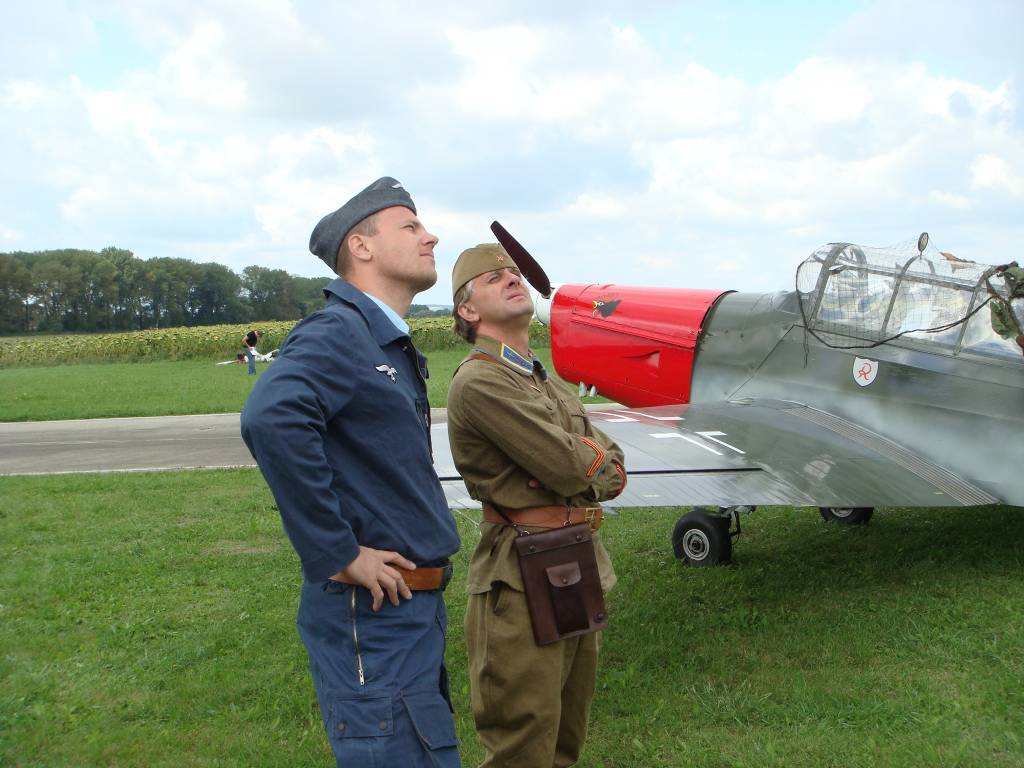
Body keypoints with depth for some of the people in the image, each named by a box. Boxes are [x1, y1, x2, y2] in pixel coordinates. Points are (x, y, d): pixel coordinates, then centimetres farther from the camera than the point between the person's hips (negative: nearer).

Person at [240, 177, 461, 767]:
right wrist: (338, 555, -28)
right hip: (373, 613, -10)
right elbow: (272, 419, -35)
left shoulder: (391, 344, 14)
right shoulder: (337, 332, -16)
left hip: (415, 608, 10)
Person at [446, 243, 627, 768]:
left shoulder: (548, 382, 17)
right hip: (524, 578, -9)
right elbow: (568, 467, -21)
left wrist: (580, 466, -10)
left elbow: (612, 468, 11)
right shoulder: (480, 381, -15)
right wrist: (598, 462, 1)